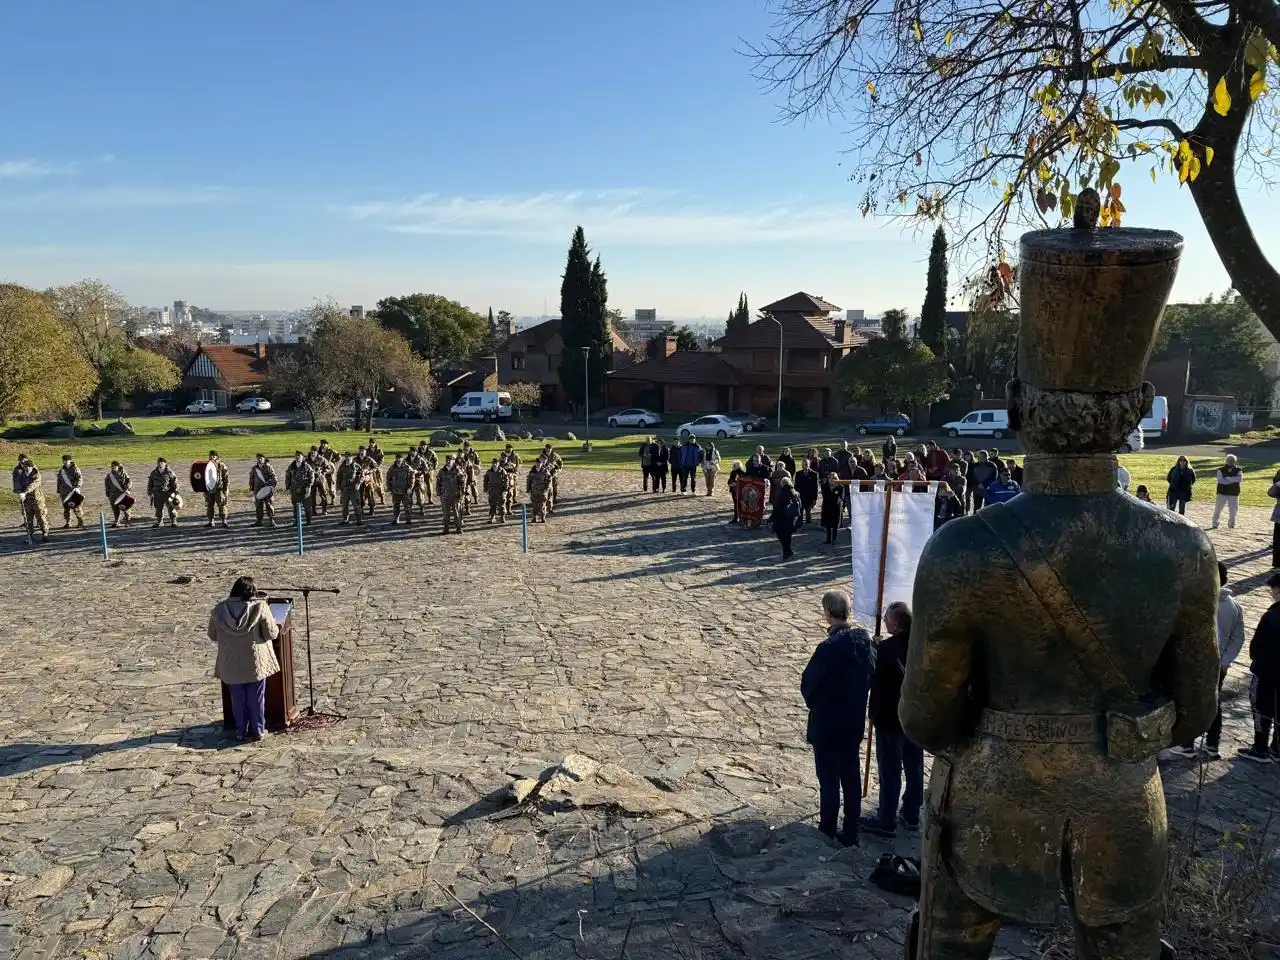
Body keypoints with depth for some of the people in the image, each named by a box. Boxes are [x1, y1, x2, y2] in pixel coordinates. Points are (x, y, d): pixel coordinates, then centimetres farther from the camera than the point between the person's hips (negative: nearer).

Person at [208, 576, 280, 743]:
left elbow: (212, 636, 8)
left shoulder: (219, 610, -3)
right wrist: (274, 624, 12)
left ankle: (242, 732, 22)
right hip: (255, 662, -2)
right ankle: (258, 731, 18)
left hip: (231, 665, 2)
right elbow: (271, 634, -8)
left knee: (238, 699, 14)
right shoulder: (260, 607, -12)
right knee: (256, 698, 10)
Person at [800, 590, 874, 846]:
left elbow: (808, 684, -17)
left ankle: (827, 835, 18)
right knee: (851, 778, 16)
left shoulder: (829, 648, -26)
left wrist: (815, 705, 3)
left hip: (827, 724, -6)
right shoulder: (864, 639, -6)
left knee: (829, 782, 6)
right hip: (855, 722, 6)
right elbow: (871, 675, 4)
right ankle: (850, 833, 27)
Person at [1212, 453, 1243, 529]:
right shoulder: (1221, 470, 1)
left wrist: (1227, 478, -18)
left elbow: (1240, 478, -15)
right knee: (1218, 508, -2)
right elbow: (1220, 480, -14)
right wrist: (1233, 481, -15)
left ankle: (1231, 524, 16)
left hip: (1234, 493, 1)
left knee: (1233, 509, 3)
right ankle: (1215, 524, 7)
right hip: (1222, 492, -1)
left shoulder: (1238, 470, 5)